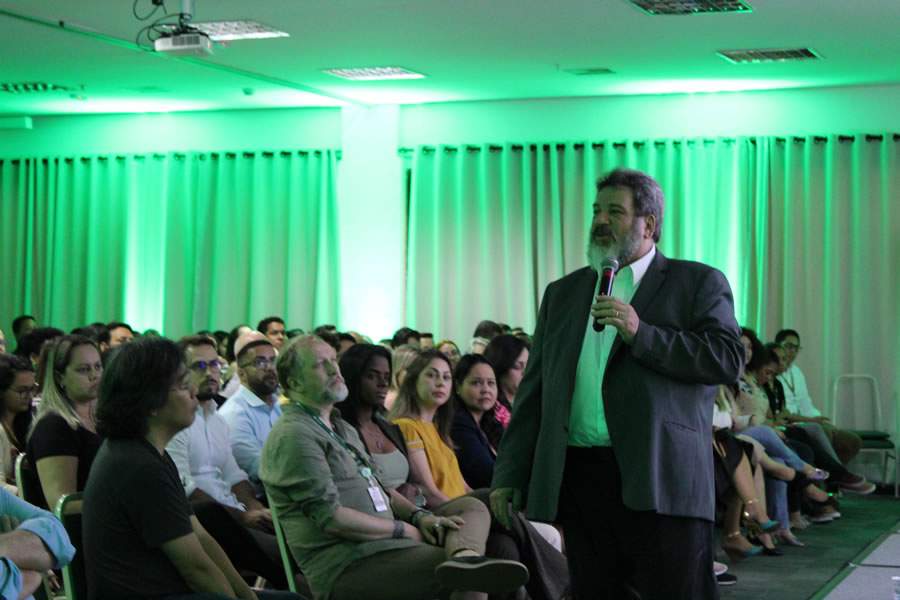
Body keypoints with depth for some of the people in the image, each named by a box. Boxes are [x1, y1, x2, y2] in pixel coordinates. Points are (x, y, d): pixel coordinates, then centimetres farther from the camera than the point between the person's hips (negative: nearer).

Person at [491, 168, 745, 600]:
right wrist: (508, 475, 10)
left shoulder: (699, 283, 6)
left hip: (660, 482, -4)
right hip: (578, 479, 4)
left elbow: (727, 361, -8)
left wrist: (641, 333, -14)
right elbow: (534, 390, 17)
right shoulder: (562, 293, 19)